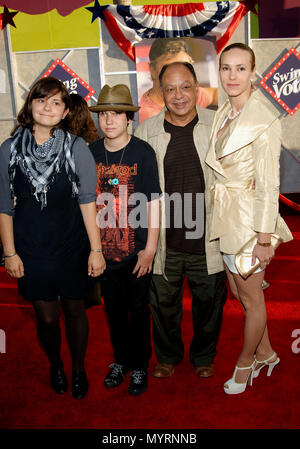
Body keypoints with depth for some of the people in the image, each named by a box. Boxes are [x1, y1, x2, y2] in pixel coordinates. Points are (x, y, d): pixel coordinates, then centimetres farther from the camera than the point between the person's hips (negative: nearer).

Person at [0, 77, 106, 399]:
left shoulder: (76, 147, -6)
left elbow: (87, 201, -6)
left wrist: (96, 249, -9)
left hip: (72, 247, 0)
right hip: (31, 249, 1)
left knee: (74, 310, 13)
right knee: (47, 316, 8)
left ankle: (78, 369, 39)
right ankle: (55, 364, 40)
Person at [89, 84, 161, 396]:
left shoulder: (143, 152, -10)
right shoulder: (91, 153, 0)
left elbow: (153, 203, -9)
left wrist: (150, 249, -11)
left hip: (136, 250, -3)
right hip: (104, 250, 3)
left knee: (138, 309, 11)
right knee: (113, 308, 17)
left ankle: (139, 365, 32)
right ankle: (120, 359, 39)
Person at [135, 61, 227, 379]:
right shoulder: (145, 132, -1)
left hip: (206, 240, 0)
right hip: (163, 240, 0)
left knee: (209, 302, 16)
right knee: (163, 303, 15)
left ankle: (204, 356, 43)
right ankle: (168, 356, 42)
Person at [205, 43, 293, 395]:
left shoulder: (264, 120, -17)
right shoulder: (222, 114, 7)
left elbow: (268, 185, -18)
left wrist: (264, 239, -17)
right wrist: (219, 215, 10)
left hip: (249, 217, -8)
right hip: (225, 216, 8)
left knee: (251, 298, 11)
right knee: (238, 292, 20)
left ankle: (245, 363, 35)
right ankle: (266, 353, 42)